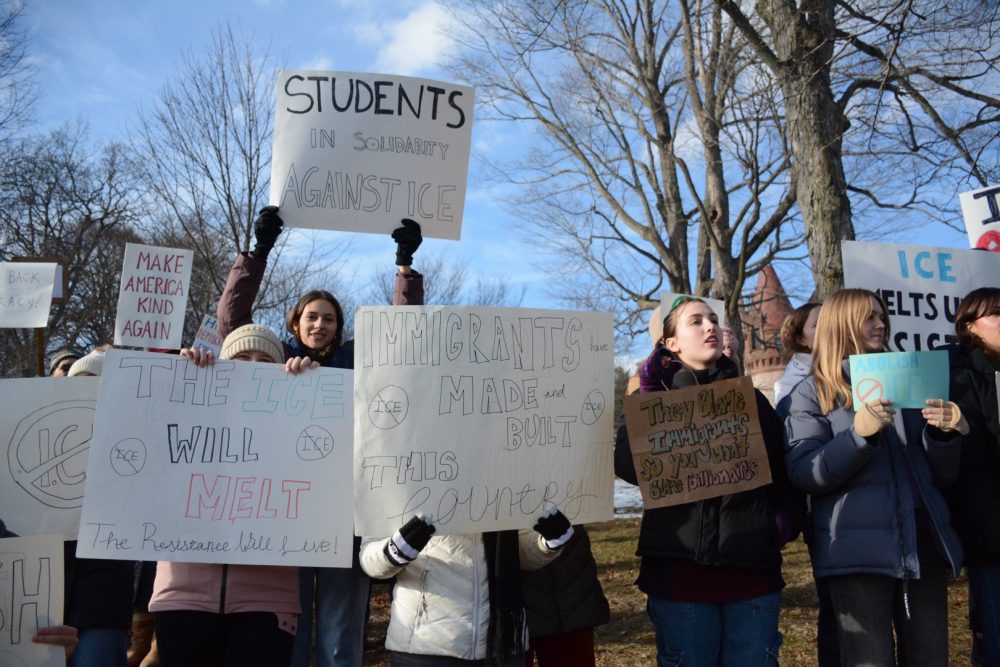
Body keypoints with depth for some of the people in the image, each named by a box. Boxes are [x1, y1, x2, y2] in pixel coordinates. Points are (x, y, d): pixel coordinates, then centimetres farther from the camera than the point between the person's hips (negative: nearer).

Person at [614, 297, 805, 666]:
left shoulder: (751, 398, 15)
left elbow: (784, 469, 16)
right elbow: (627, 465, -10)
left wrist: (786, 518, -1)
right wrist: (652, 400, -15)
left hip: (753, 565, 3)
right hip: (680, 567, -2)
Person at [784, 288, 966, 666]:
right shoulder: (813, 393, 3)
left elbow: (942, 476, 14)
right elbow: (803, 475, -10)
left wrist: (944, 434, -6)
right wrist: (859, 433, -22)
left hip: (923, 547, 5)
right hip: (858, 552, -4)